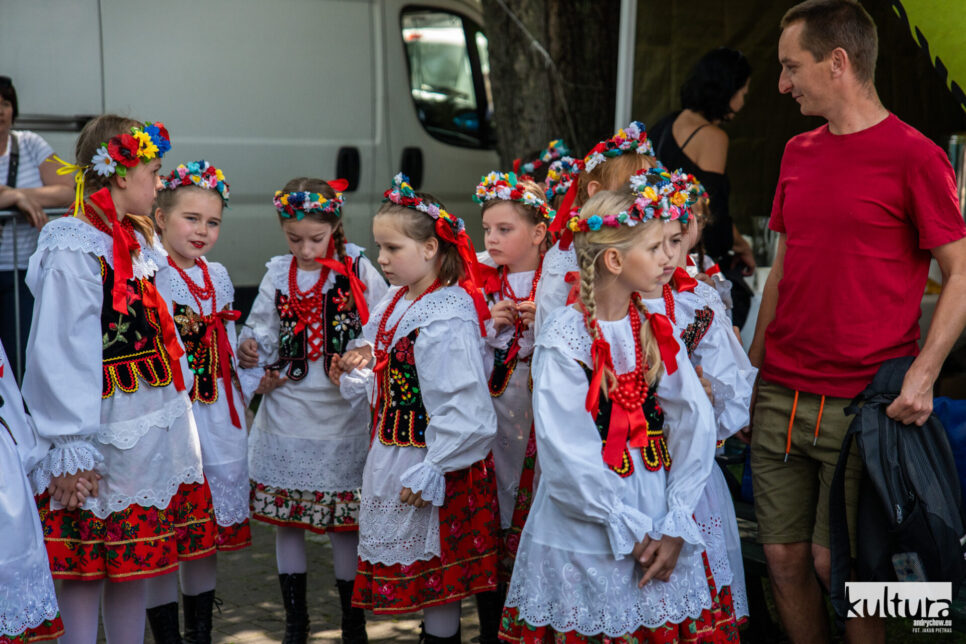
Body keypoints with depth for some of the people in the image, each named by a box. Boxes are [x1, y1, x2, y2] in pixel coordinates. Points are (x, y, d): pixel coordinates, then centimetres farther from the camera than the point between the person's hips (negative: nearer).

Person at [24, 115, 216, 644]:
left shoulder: (138, 240, 12)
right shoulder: (74, 251, -15)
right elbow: (62, 354, -19)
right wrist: (72, 450, -22)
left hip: (156, 430, 8)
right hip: (106, 432, -8)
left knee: (135, 560, 15)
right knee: (87, 566, 2)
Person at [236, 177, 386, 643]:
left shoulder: (358, 272, -3)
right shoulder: (278, 276, 6)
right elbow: (261, 336, 11)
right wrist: (255, 362, -8)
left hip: (343, 417, -3)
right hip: (287, 416, 3)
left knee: (345, 525, 3)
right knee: (286, 521, 9)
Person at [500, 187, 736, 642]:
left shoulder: (657, 329, 4)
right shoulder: (564, 338, -11)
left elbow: (695, 424, -1)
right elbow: (566, 454, -15)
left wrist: (675, 524, -9)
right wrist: (628, 529, -14)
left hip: (660, 531, 5)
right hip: (587, 532, -4)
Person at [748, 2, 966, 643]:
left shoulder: (914, 156, -7)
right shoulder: (798, 154, 13)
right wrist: (753, 366, 16)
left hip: (861, 404, -6)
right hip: (779, 398, 6)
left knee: (832, 560, -2)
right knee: (784, 556, 8)